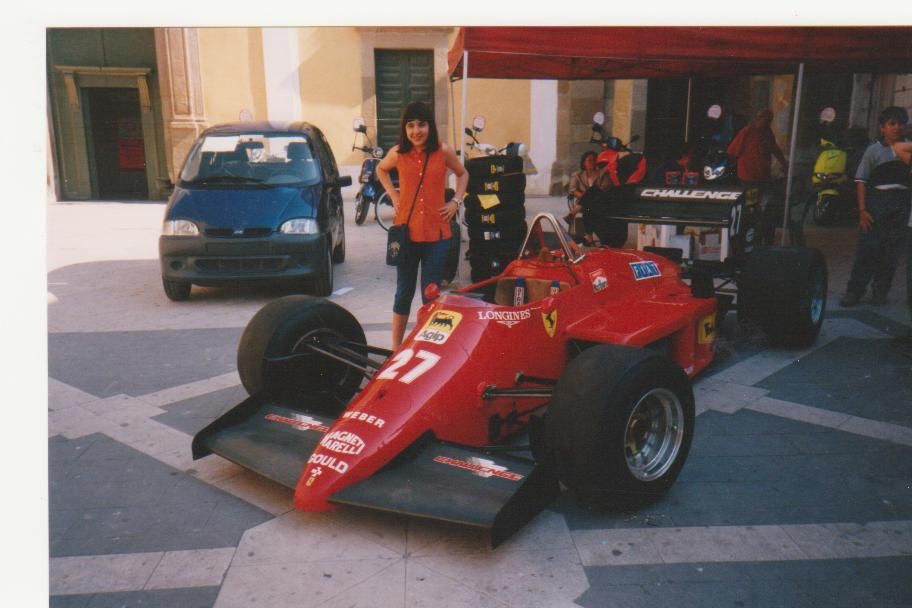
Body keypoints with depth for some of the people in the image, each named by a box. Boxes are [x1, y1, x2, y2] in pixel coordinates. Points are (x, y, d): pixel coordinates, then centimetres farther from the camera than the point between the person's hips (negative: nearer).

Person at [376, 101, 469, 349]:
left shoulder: (443, 151, -3)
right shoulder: (397, 153, -1)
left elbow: (463, 174, 16)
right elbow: (381, 170, 20)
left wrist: (456, 201, 3)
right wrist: (393, 194, 7)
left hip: (437, 233, 0)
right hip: (406, 232, 1)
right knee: (404, 293, 10)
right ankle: (396, 347, 22)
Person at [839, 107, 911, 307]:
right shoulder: (874, 150, 1)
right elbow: (861, 180, -3)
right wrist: (862, 210, -9)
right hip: (877, 200, -3)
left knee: (892, 249, 4)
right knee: (868, 247, -6)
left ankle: (880, 292, 13)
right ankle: (854, 291, 0)